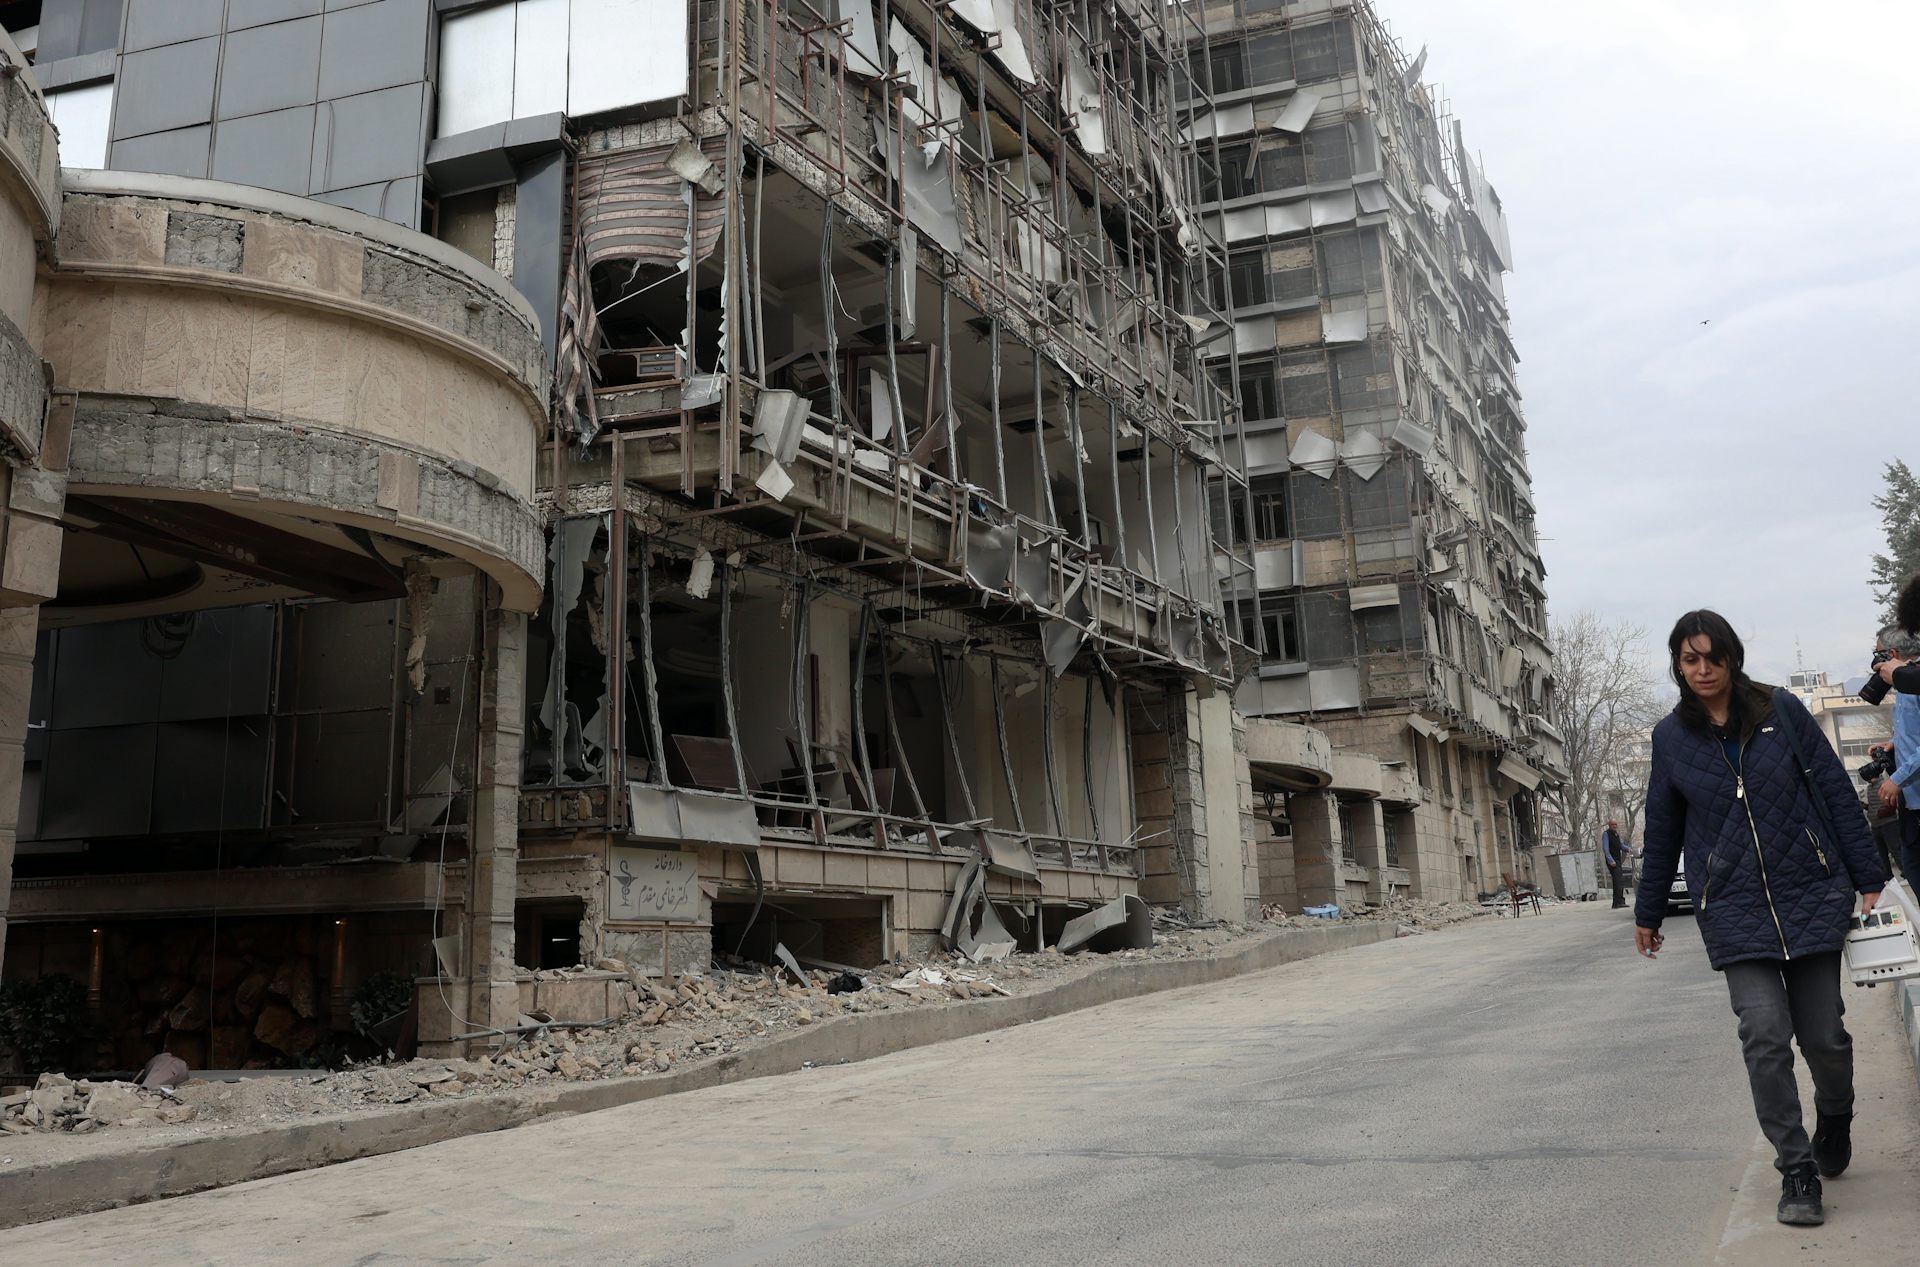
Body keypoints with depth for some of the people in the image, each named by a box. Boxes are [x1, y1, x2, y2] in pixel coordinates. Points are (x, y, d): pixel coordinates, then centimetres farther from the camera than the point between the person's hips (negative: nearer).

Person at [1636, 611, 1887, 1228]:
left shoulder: (1782, 712, 0)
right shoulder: (1671, 736, 4)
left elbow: (1836, 794, 3)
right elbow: (1662, 830, 12)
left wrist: (1868, 878, 1)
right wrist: (1648, 912, 17)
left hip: (1811, 895, 0)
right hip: (1735, 910, 0)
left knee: (1823, 1033, 4)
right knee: (1765, 1035, -11)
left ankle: (1835, 1122, 36)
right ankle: (1798, 1175, 0)